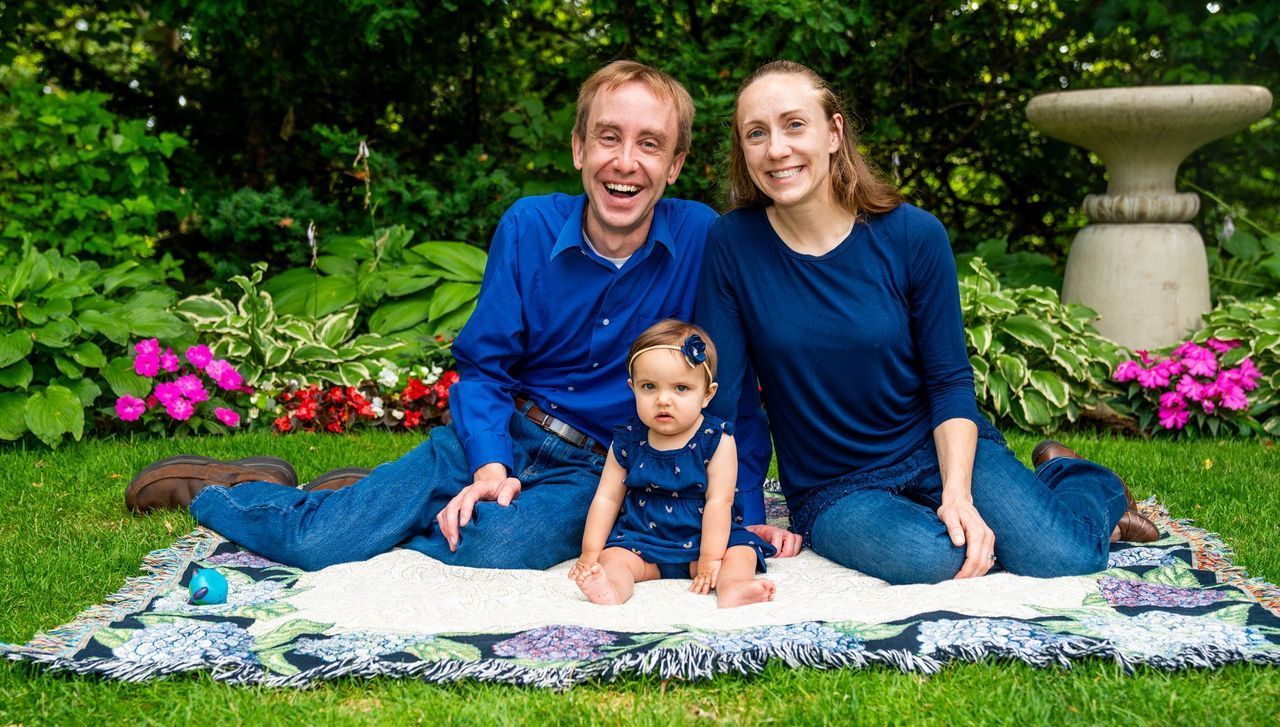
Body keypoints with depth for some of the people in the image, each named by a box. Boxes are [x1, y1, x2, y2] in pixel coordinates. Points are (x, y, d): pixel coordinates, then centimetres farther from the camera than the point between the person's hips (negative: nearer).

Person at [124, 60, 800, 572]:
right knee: (319, 544, -14)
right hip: (497, 433, 1)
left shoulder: (704, 239, -10)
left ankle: (364, 500, 1)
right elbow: (483, 364, -2)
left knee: (497, 548, -33)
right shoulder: (529, 225, -5)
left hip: (592, 469, 0)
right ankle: (212, 484, 22)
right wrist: (489, 465, -18)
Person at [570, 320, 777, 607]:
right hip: (640, 539, 2)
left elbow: (719, 501, -12)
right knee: (612, 557, -23)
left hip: (700, 538, -1)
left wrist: (710, 558, -18)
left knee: (740, 552, -24)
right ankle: (610, 589, -50)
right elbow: (607, 498, 4)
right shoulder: (627, 440, -1)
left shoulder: (716, 440, -8)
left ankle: (732, 588, -50)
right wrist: (590, 554, 0)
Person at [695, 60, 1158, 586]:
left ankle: (1099, 491, 18)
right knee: (929, 558, -31)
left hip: (939, 450, 1)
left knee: (1059, 557, -21)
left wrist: (957, 494, -19)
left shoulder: (914, 236, -9)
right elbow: (714, 392, -6)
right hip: (832, 492, 0)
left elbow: (951, 383, -4)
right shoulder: (731, 244, -10)